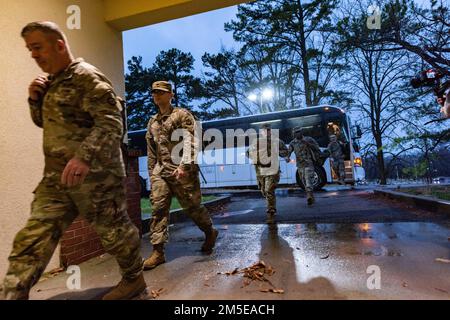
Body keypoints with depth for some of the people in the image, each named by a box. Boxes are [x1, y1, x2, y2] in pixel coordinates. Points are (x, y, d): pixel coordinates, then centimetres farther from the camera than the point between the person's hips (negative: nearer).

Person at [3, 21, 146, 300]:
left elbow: (111, 123, -23)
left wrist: (84, 157, -37)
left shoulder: (87, 77, -11)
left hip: (95, 175, -8)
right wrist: (36, 99, 7)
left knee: (114, 230, 7)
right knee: (32, 240, 5)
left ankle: (134, 280, 29)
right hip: (56, 177, 8)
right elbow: (46, 122, 27)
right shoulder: (52, 81, 17)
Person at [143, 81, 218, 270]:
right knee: (158, 209, -4)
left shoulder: (182, 115, -1)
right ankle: (158, 252, 2)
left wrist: (184, 165, -24)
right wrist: (151, 172, 16)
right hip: (160, 171, 6)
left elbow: (190, 142, -13)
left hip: (182, 170, -5)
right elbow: (151, 151, 21)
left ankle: (210, 233, 28)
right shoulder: (152, 122, 18)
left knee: (192, 206, 2)